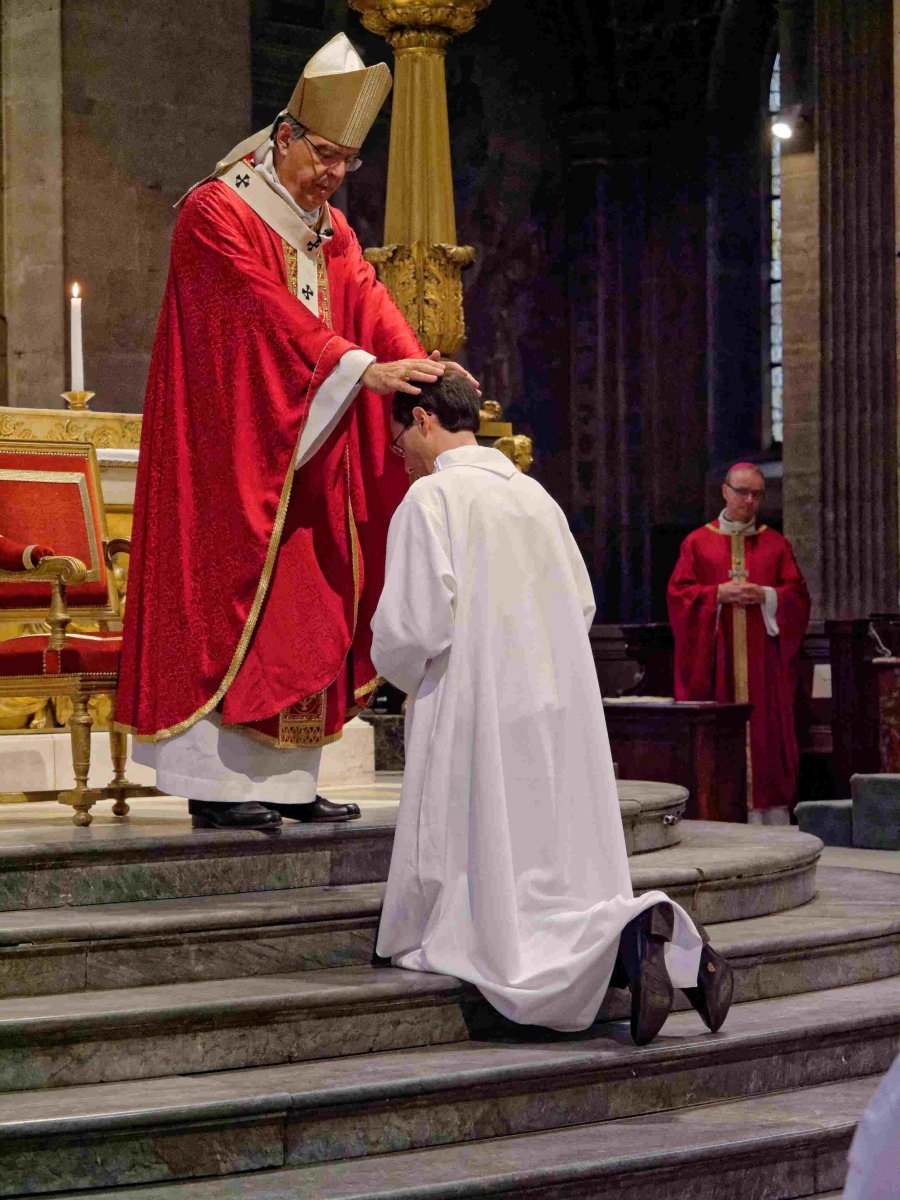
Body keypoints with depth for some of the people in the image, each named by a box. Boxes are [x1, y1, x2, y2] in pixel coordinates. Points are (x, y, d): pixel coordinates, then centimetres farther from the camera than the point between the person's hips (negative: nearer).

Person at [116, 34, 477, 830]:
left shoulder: (330, 230, 15)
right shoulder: (217, 213, -9)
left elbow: (368, 303, 0)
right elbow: (270, 312, -22)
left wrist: (415, 360, -20)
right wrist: (360, 368, -31)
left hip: (306, 458, 8)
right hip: (230, 450, -8)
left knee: (304, 609, 5)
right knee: (228, 599, -9)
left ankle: (287, 781, 8)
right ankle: (216, 782, -8)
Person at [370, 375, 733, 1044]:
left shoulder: (431, 498, -9)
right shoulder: (535, 495, 13)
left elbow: (413, 627, -16)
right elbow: (582, 607, 18)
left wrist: (398, 670, 5)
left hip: (475, 724, -7)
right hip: (561, 720, 7)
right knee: (560, 884, 13)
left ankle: (628, 940, -29)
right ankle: (657, 938, -14)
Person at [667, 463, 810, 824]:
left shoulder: (775, 544, 13)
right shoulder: (698, 543, 9)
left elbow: (797, 595, 6)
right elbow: (678, 593, 2)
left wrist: (765, 596, -12)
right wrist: (719, 594, -13)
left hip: (762, 659, 1)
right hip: (716, 660, -1)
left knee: (767, 730, -3)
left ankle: (772, 812, -2)